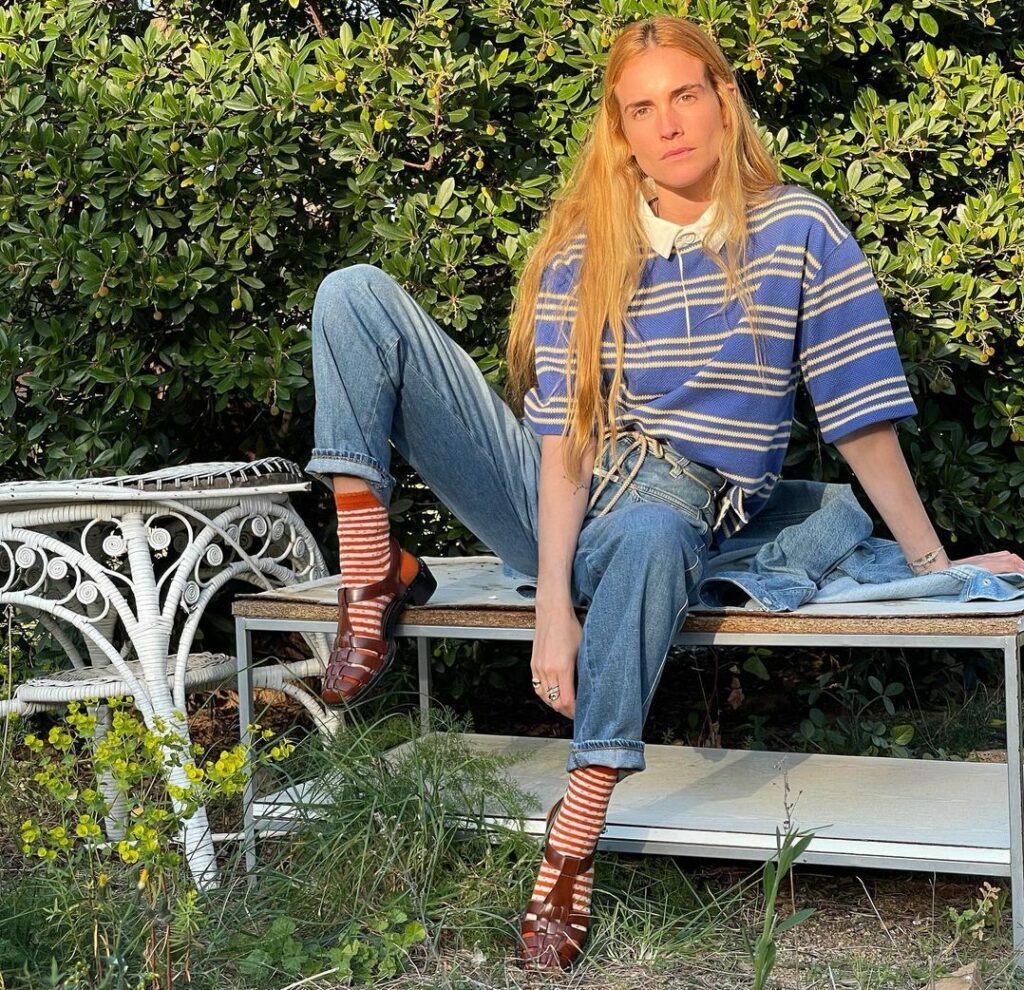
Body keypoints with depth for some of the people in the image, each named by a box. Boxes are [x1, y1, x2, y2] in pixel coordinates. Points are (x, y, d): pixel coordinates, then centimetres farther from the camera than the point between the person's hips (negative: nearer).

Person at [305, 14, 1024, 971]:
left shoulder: (799, 232, -3)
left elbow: (863, 416, -1)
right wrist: (553, 604, -20)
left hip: (673, 504, -3)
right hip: (553, 495, 4)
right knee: (356, 293, -8)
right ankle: (374, 572, -16)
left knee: (651, 531, -46)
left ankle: (574, 837, -39)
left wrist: (932, 564, -3)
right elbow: (566, 433, -8)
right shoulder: (581, 249, 2)